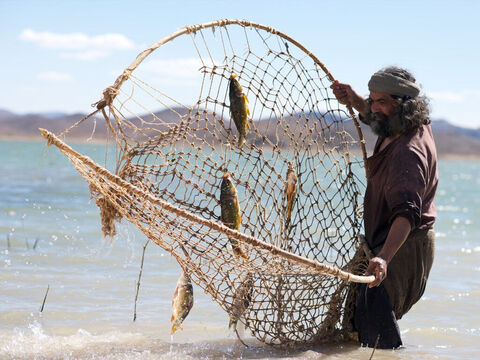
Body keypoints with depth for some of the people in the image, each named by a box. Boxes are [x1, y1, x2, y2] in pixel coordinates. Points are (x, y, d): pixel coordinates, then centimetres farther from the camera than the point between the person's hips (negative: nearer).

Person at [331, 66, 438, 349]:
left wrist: (384, 257, -56)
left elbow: (407, 212, -43)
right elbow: (376, 117, 27)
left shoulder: (410, 151, -30)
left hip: (404, 247, -11)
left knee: (373, 320, -18)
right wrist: (355, 101, 7)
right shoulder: (412, 126, 1)